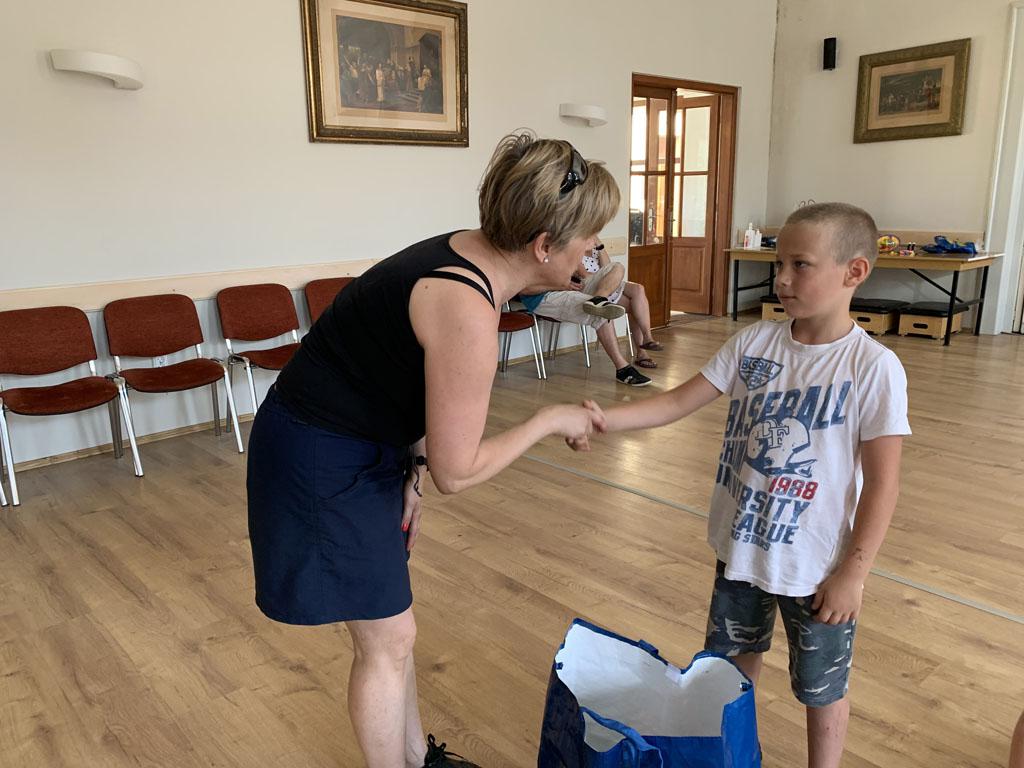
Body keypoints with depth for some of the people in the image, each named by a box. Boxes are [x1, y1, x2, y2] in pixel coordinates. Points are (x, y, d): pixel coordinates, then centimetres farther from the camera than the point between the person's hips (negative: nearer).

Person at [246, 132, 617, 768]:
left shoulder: (469, 252, -3)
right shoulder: (469, 310, -31)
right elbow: (458, 471, -23)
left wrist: (411, 471, 6)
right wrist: (549, 422, -11)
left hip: (363, 447, 9)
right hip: (321, 465, -9)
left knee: (391, 625, 22)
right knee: (387, 642, 8)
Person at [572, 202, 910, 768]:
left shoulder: (873, 367, -19)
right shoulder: (754, 343, -7)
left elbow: (882, 483, -15)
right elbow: (678, 402, -7)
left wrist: (853, 573, -13)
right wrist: (604, 418, -22)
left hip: (816, 566, -4)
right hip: (741, 547, 5)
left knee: (821, 689, 18)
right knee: (733, 663, 26)